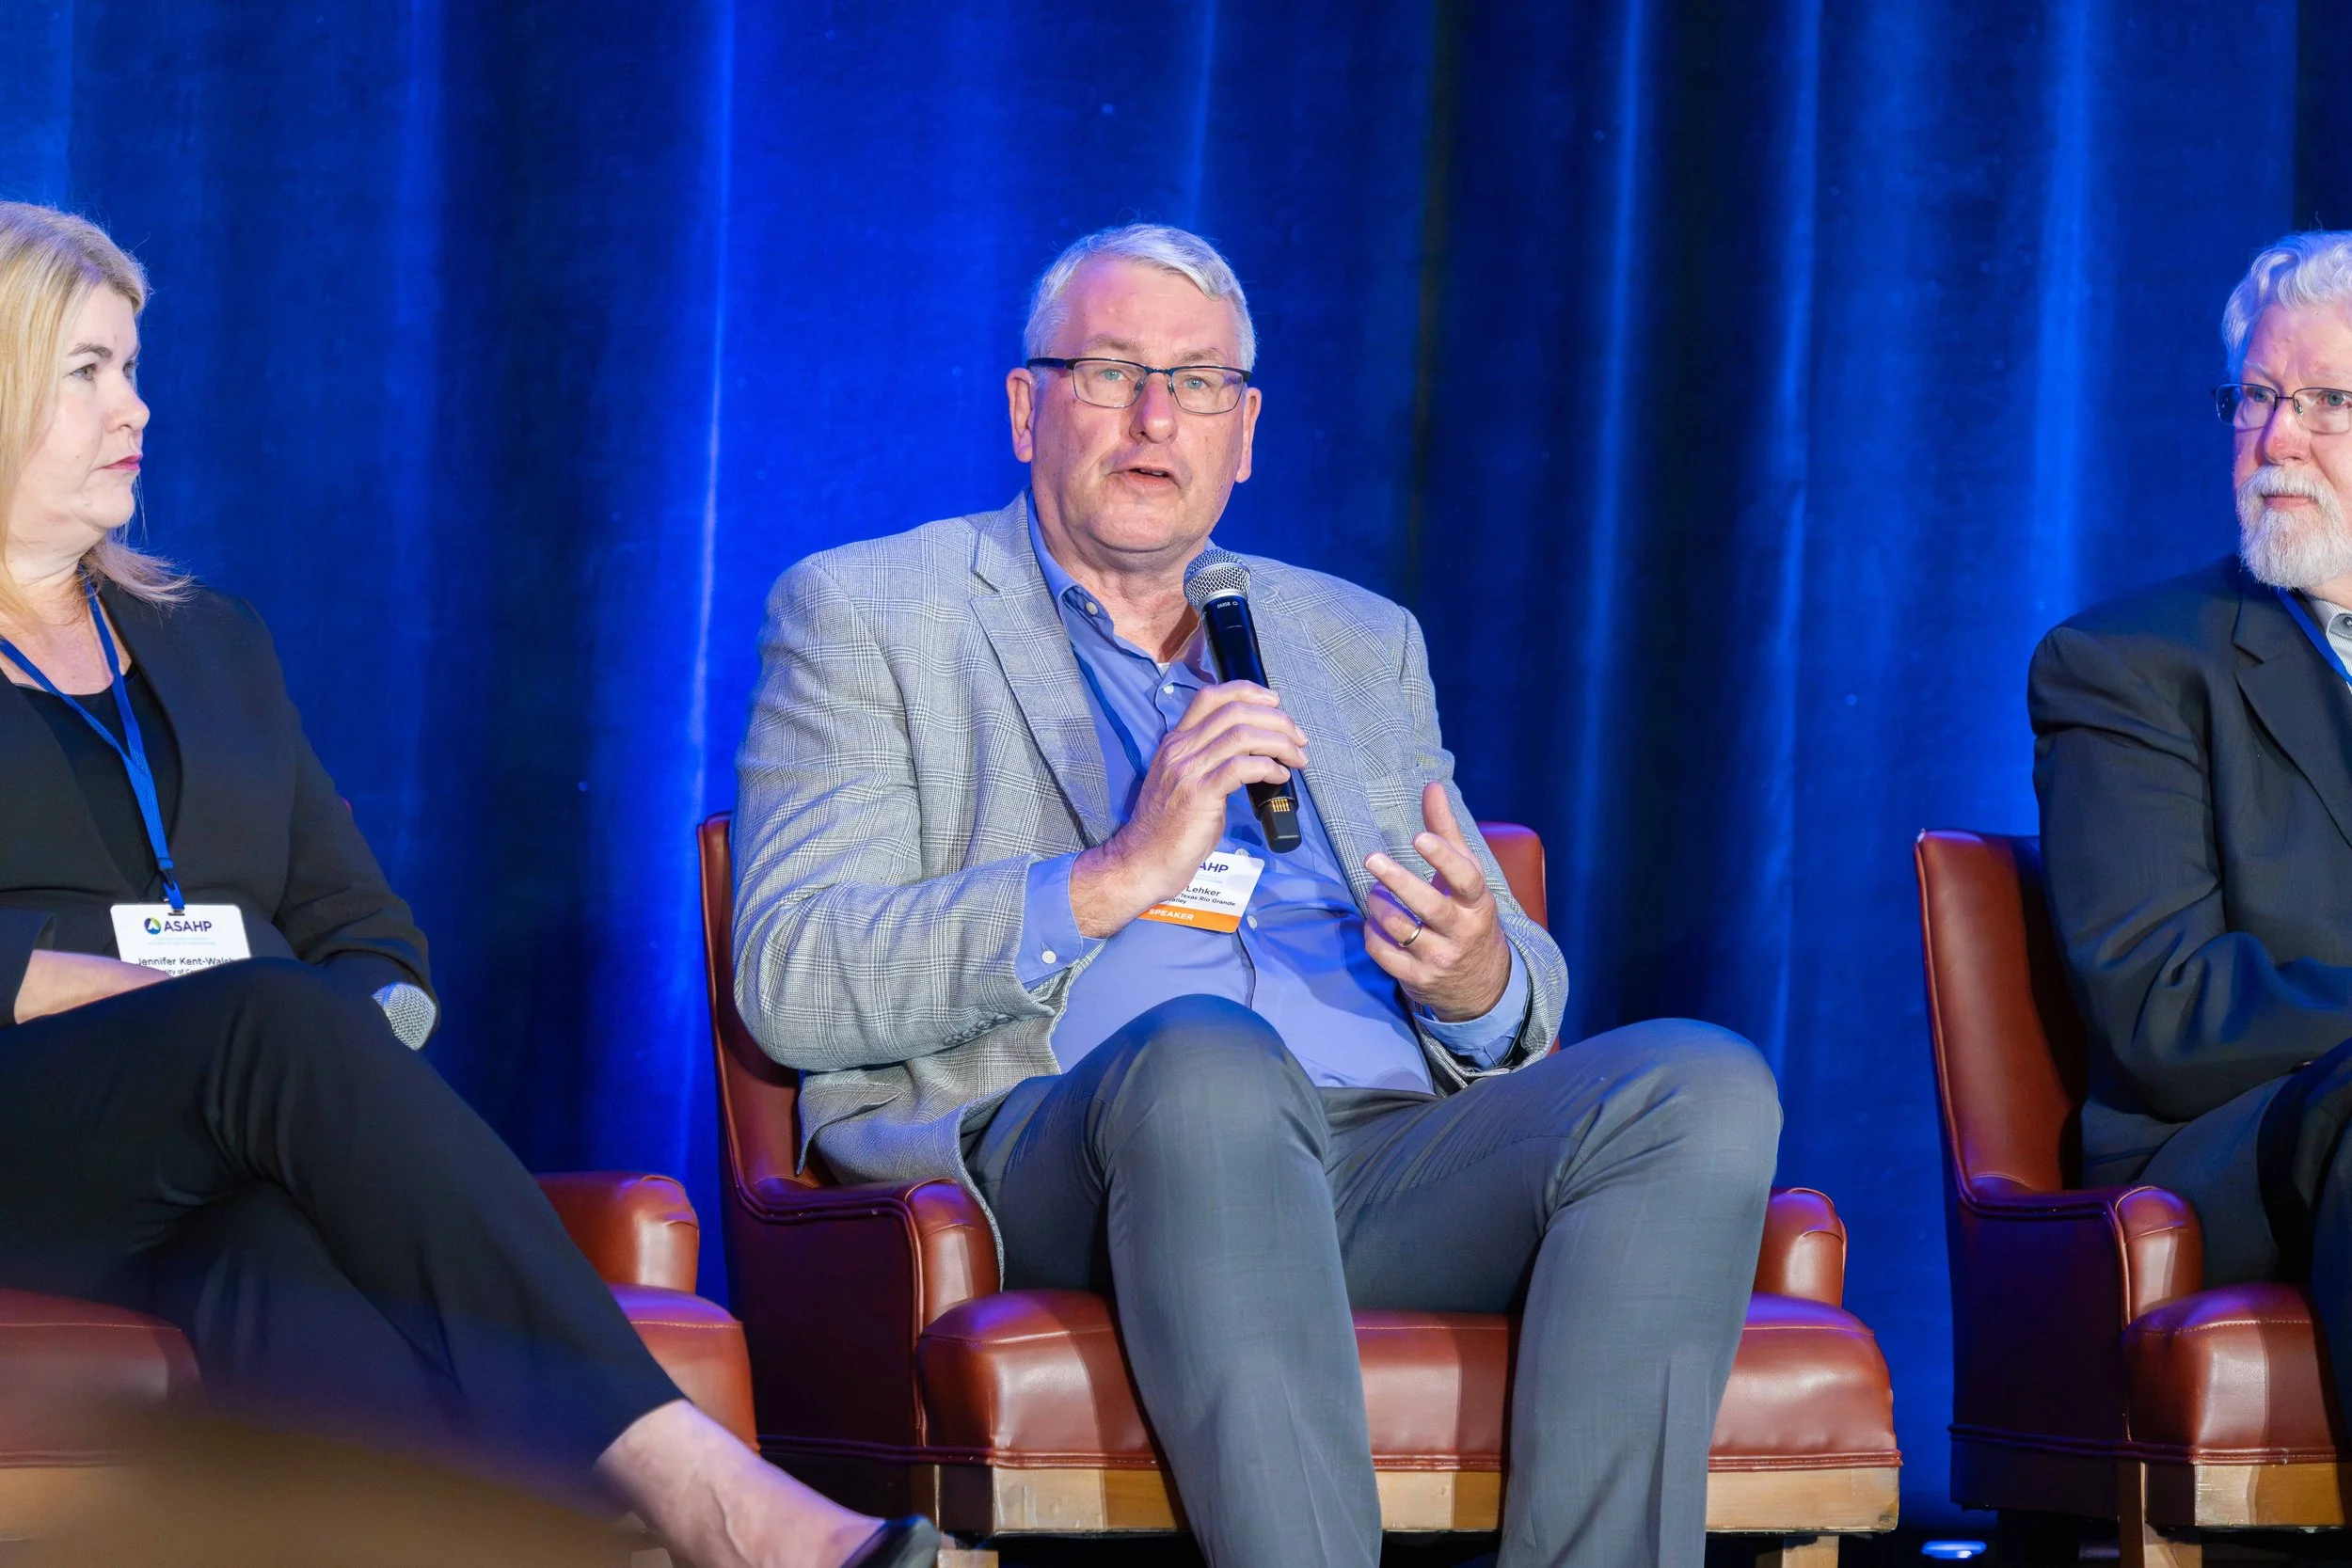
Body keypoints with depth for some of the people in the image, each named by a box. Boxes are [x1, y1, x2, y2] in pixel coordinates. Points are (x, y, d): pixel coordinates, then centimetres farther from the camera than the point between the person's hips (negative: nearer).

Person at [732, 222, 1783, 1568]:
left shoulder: (1360, 641, 29)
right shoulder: (864, 614, 15)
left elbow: (1525, 997, 25)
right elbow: (789, 983, 0)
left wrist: (1479, 976, -2)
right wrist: (1116, 877, -12)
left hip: (1389, 1155, 5)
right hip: (1052, 1144, -4)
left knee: (1706, 1088, -25)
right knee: (1206, 1053, -39)